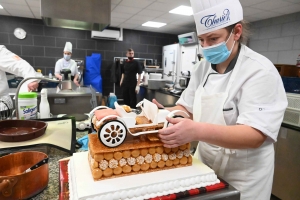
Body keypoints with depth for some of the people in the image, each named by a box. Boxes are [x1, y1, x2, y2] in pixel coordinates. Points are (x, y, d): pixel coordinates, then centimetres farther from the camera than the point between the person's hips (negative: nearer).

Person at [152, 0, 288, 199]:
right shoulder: (202, 67, -1)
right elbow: (187, 108, 4)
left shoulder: (260, 71, -21)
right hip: (205, 164, 6)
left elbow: (255, 135, -29)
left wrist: (197, 131, -43)